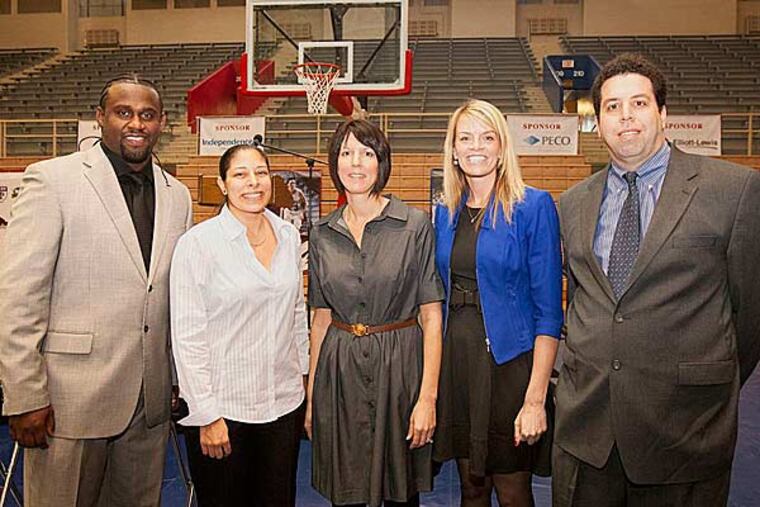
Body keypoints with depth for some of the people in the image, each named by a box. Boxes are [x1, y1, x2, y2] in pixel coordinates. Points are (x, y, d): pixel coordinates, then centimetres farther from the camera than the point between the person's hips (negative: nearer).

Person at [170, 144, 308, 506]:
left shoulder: (288, 235, 4)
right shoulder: (198, 243, -12)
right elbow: (187, 335, -12)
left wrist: (304, 373, 14)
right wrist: (207, 415, -12)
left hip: (285, 403, 5)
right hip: (222, 407, -4)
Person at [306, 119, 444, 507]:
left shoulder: (415, 226, -6)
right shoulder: (322, 234, 5)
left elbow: (431, 318, -6)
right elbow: (321, 317, 10)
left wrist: (428, 397, -12)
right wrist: (311, 395, 8)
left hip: (399, 365, -3)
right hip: (340, 369, 3)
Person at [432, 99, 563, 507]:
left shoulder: (533, 206, -9)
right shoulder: (446, 212, 7)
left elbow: (548, 308, -12)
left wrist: (536, 398, -17)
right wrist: (434, 375, 8)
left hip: (508, 361, -4)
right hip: (456, 358, 5)